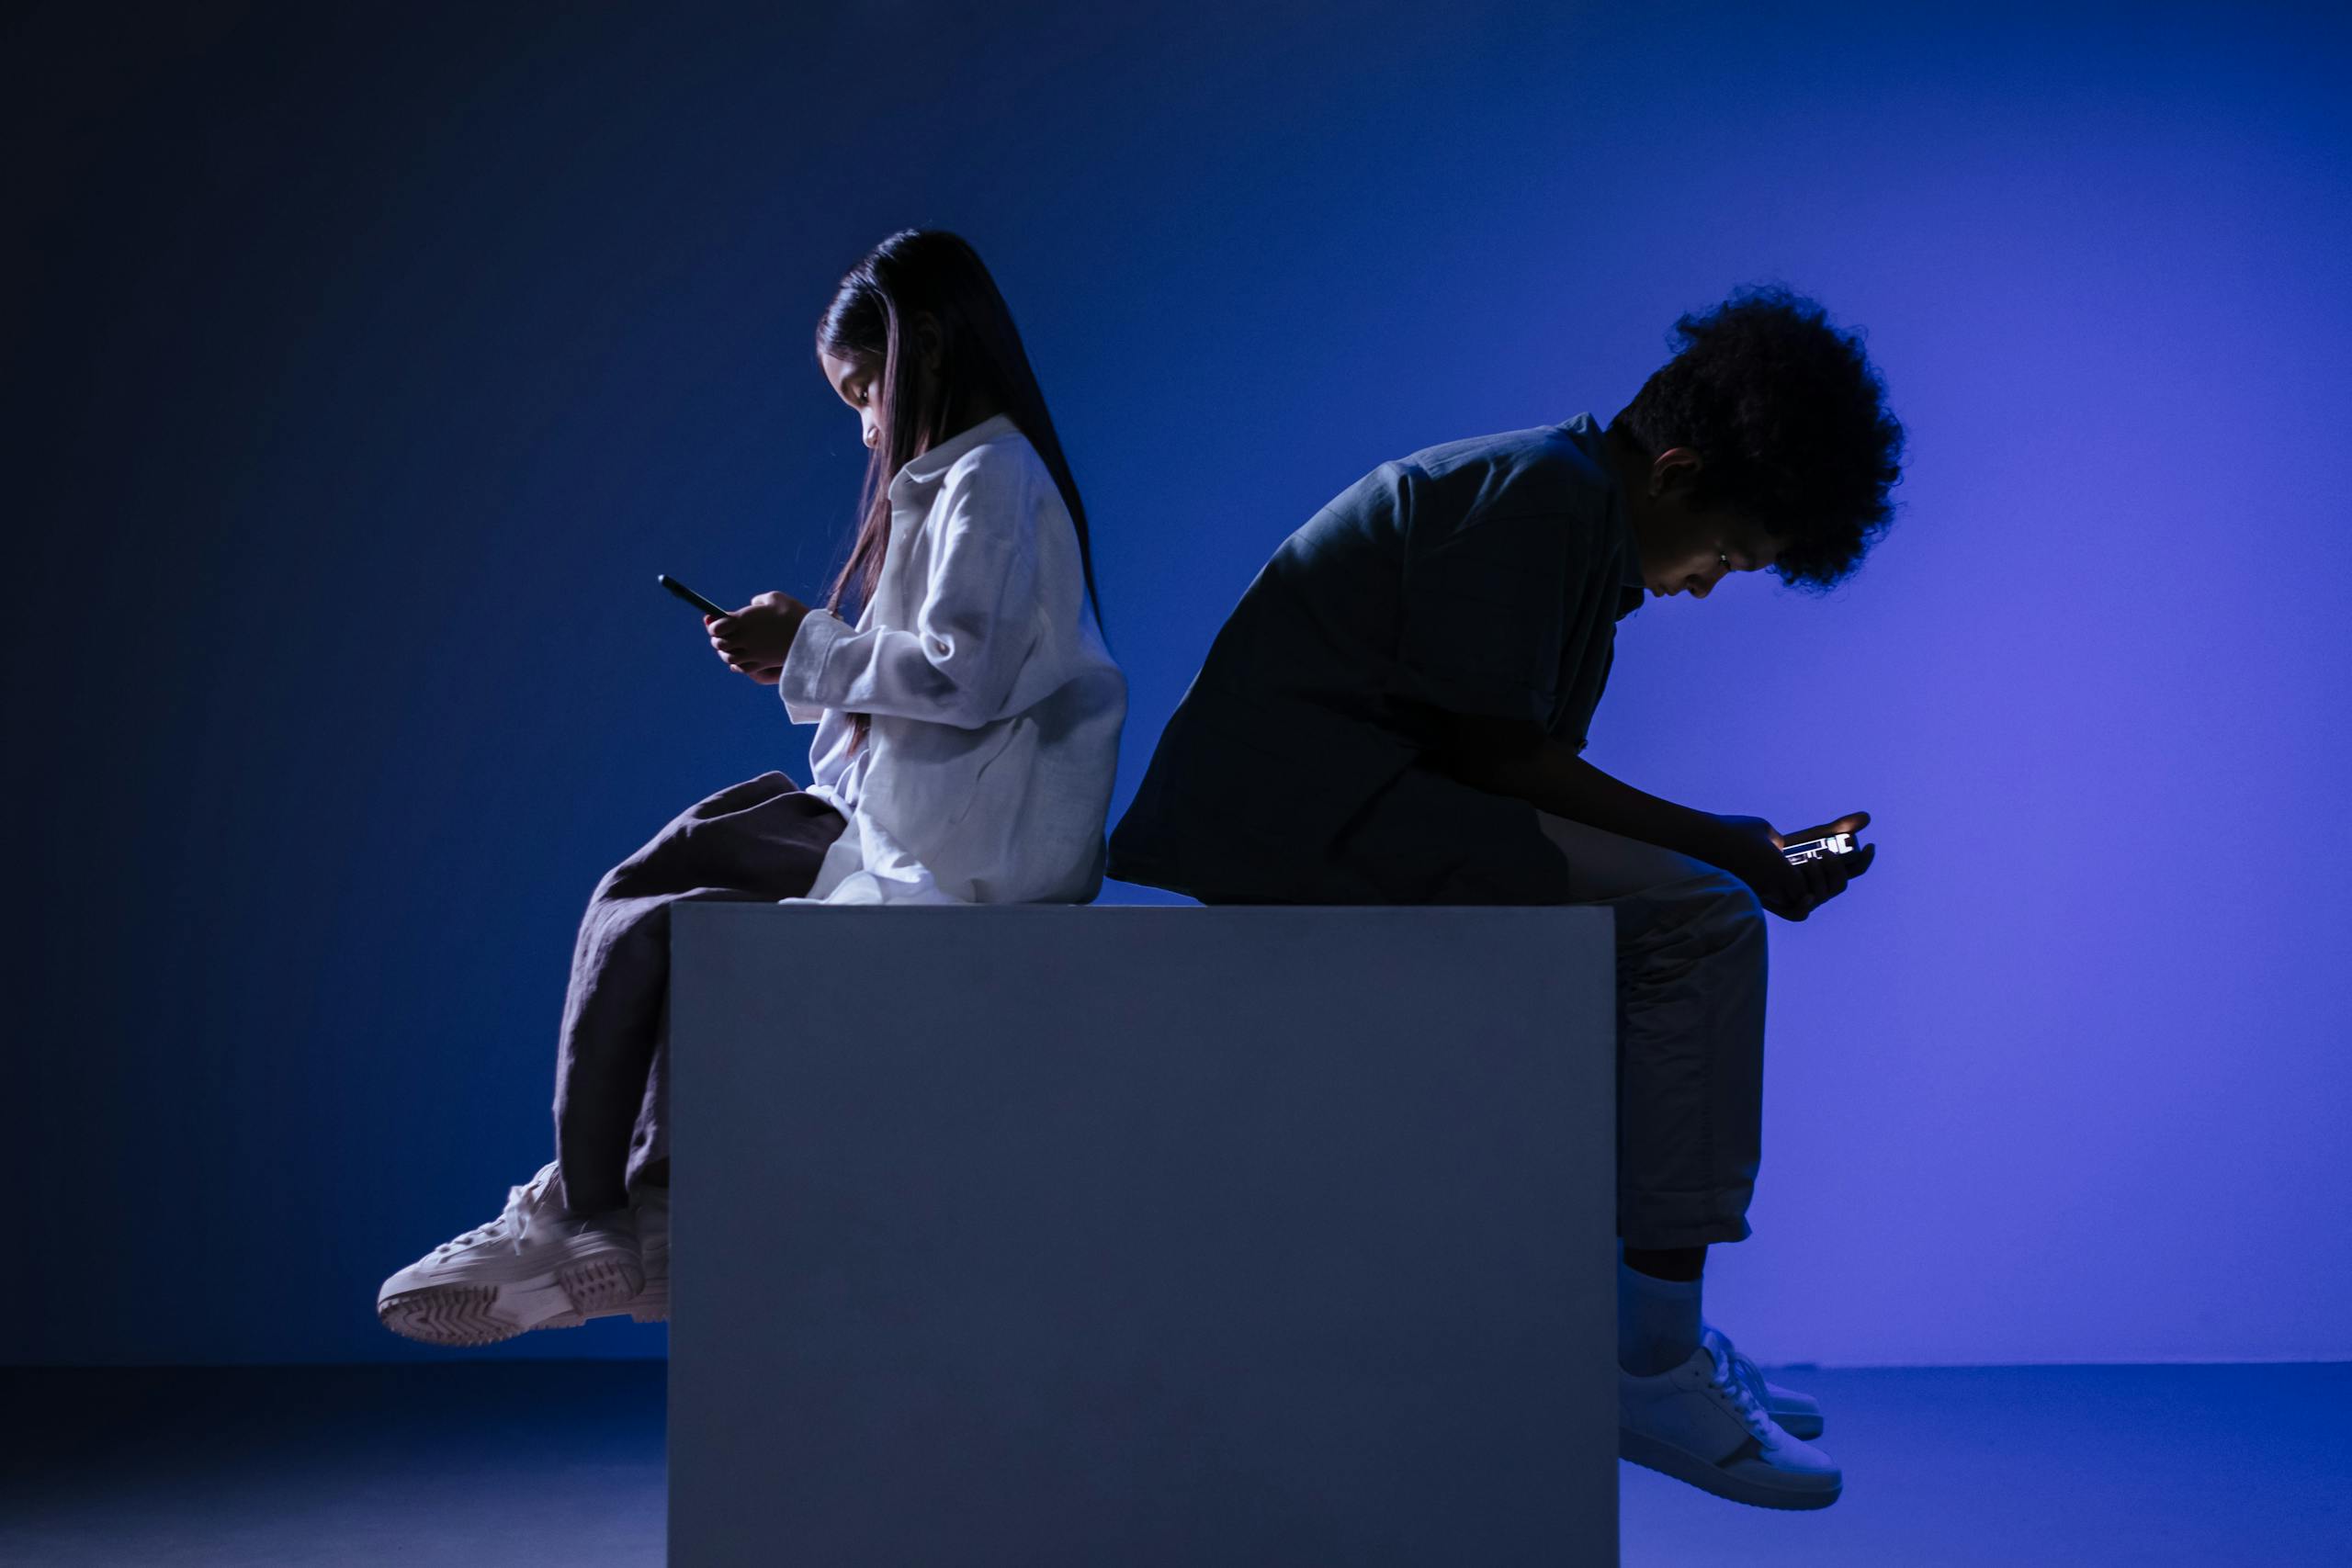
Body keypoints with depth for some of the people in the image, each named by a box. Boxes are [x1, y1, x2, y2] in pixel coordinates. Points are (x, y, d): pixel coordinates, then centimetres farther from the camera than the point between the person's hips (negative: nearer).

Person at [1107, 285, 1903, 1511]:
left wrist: (1736, 849, 8)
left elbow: (1523, 767, 15)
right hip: (1305, 805, -11)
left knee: (1681, 918, 21)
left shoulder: (1579, 522, 19)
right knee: (1695, 922, -17)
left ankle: (1653, 1332, 18)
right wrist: (1725, 849, -10)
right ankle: (1652, 1362, -13)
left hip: (1325, 809, 11)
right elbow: (1490, 752, -17)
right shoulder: (1537, 492, -12)